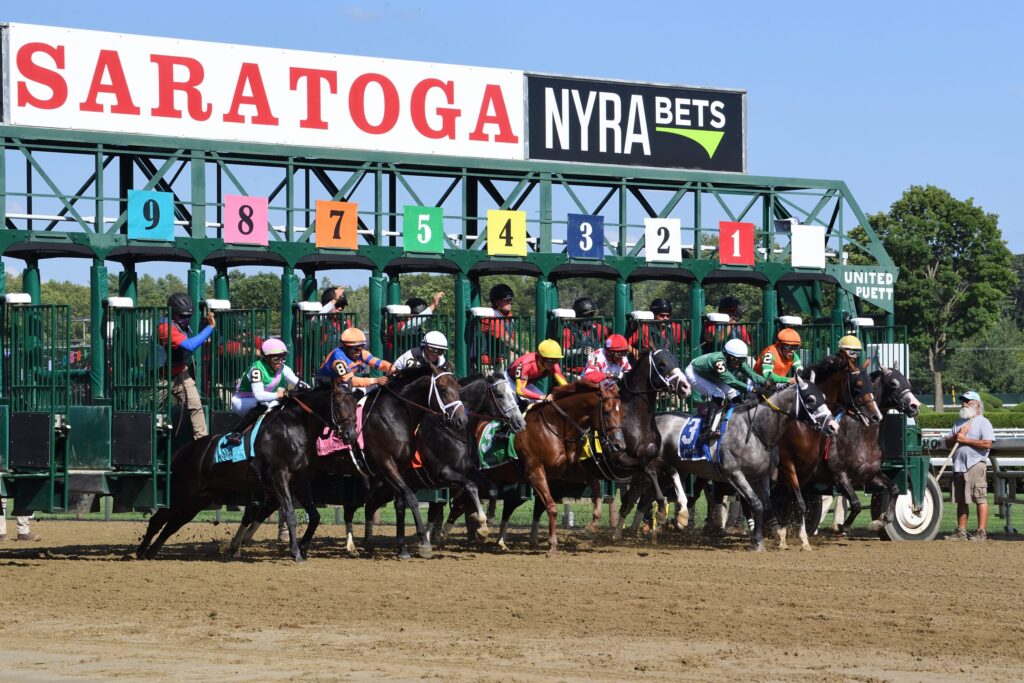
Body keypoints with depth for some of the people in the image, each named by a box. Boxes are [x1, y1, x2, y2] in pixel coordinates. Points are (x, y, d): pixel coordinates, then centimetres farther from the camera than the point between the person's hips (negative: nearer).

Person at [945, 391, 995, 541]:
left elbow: (987, 444, -13)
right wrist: (956, 437, -2)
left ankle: (981, 532, -11)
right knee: (961, 501, 9)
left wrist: (965, 440, -11)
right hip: (959, 466, 7)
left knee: (980, 499, -9)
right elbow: (947, 443, 20)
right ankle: (961, 532, 12)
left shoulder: (983, 422, 0)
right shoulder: (958, 423, 22)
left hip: (975, 465, -7)